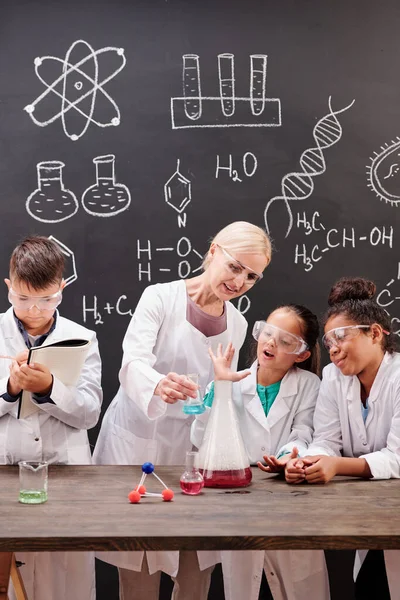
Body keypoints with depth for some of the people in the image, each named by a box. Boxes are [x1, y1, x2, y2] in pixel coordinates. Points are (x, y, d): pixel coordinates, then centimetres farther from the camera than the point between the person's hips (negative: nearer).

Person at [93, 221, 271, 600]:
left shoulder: (237, 324, 9)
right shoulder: (160, 298, -8)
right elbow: (133, 363, -22)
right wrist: (159, 384, -42)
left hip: (190, 448, 5)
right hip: (137, 443, -4)